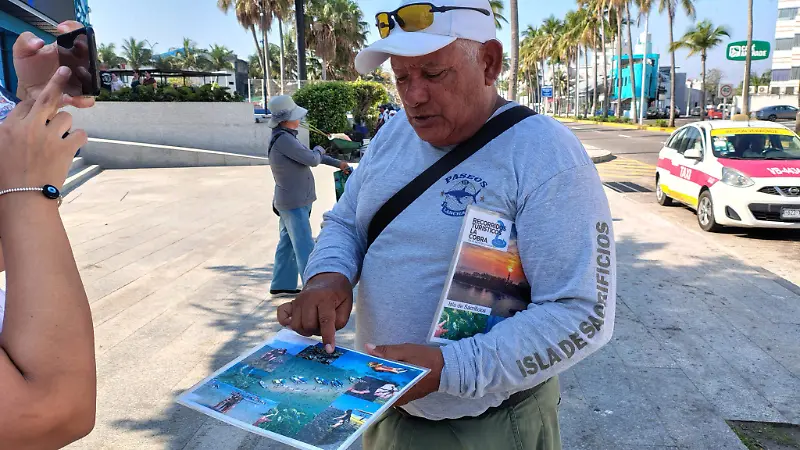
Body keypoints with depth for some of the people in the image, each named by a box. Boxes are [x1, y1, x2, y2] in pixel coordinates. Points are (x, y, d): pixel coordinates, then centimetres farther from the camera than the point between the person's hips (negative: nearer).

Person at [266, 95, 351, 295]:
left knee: (287, 243, 17)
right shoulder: (283, 139, -21)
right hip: (294, 203, -10)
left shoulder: (286, 137, 11)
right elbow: (312, 160, -22)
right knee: (305, 247, -7)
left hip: (291, 201, 10)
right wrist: (319, 149, 1)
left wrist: (337, 163, 21)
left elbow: (308, 155, 21)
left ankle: (281, 284, 26)